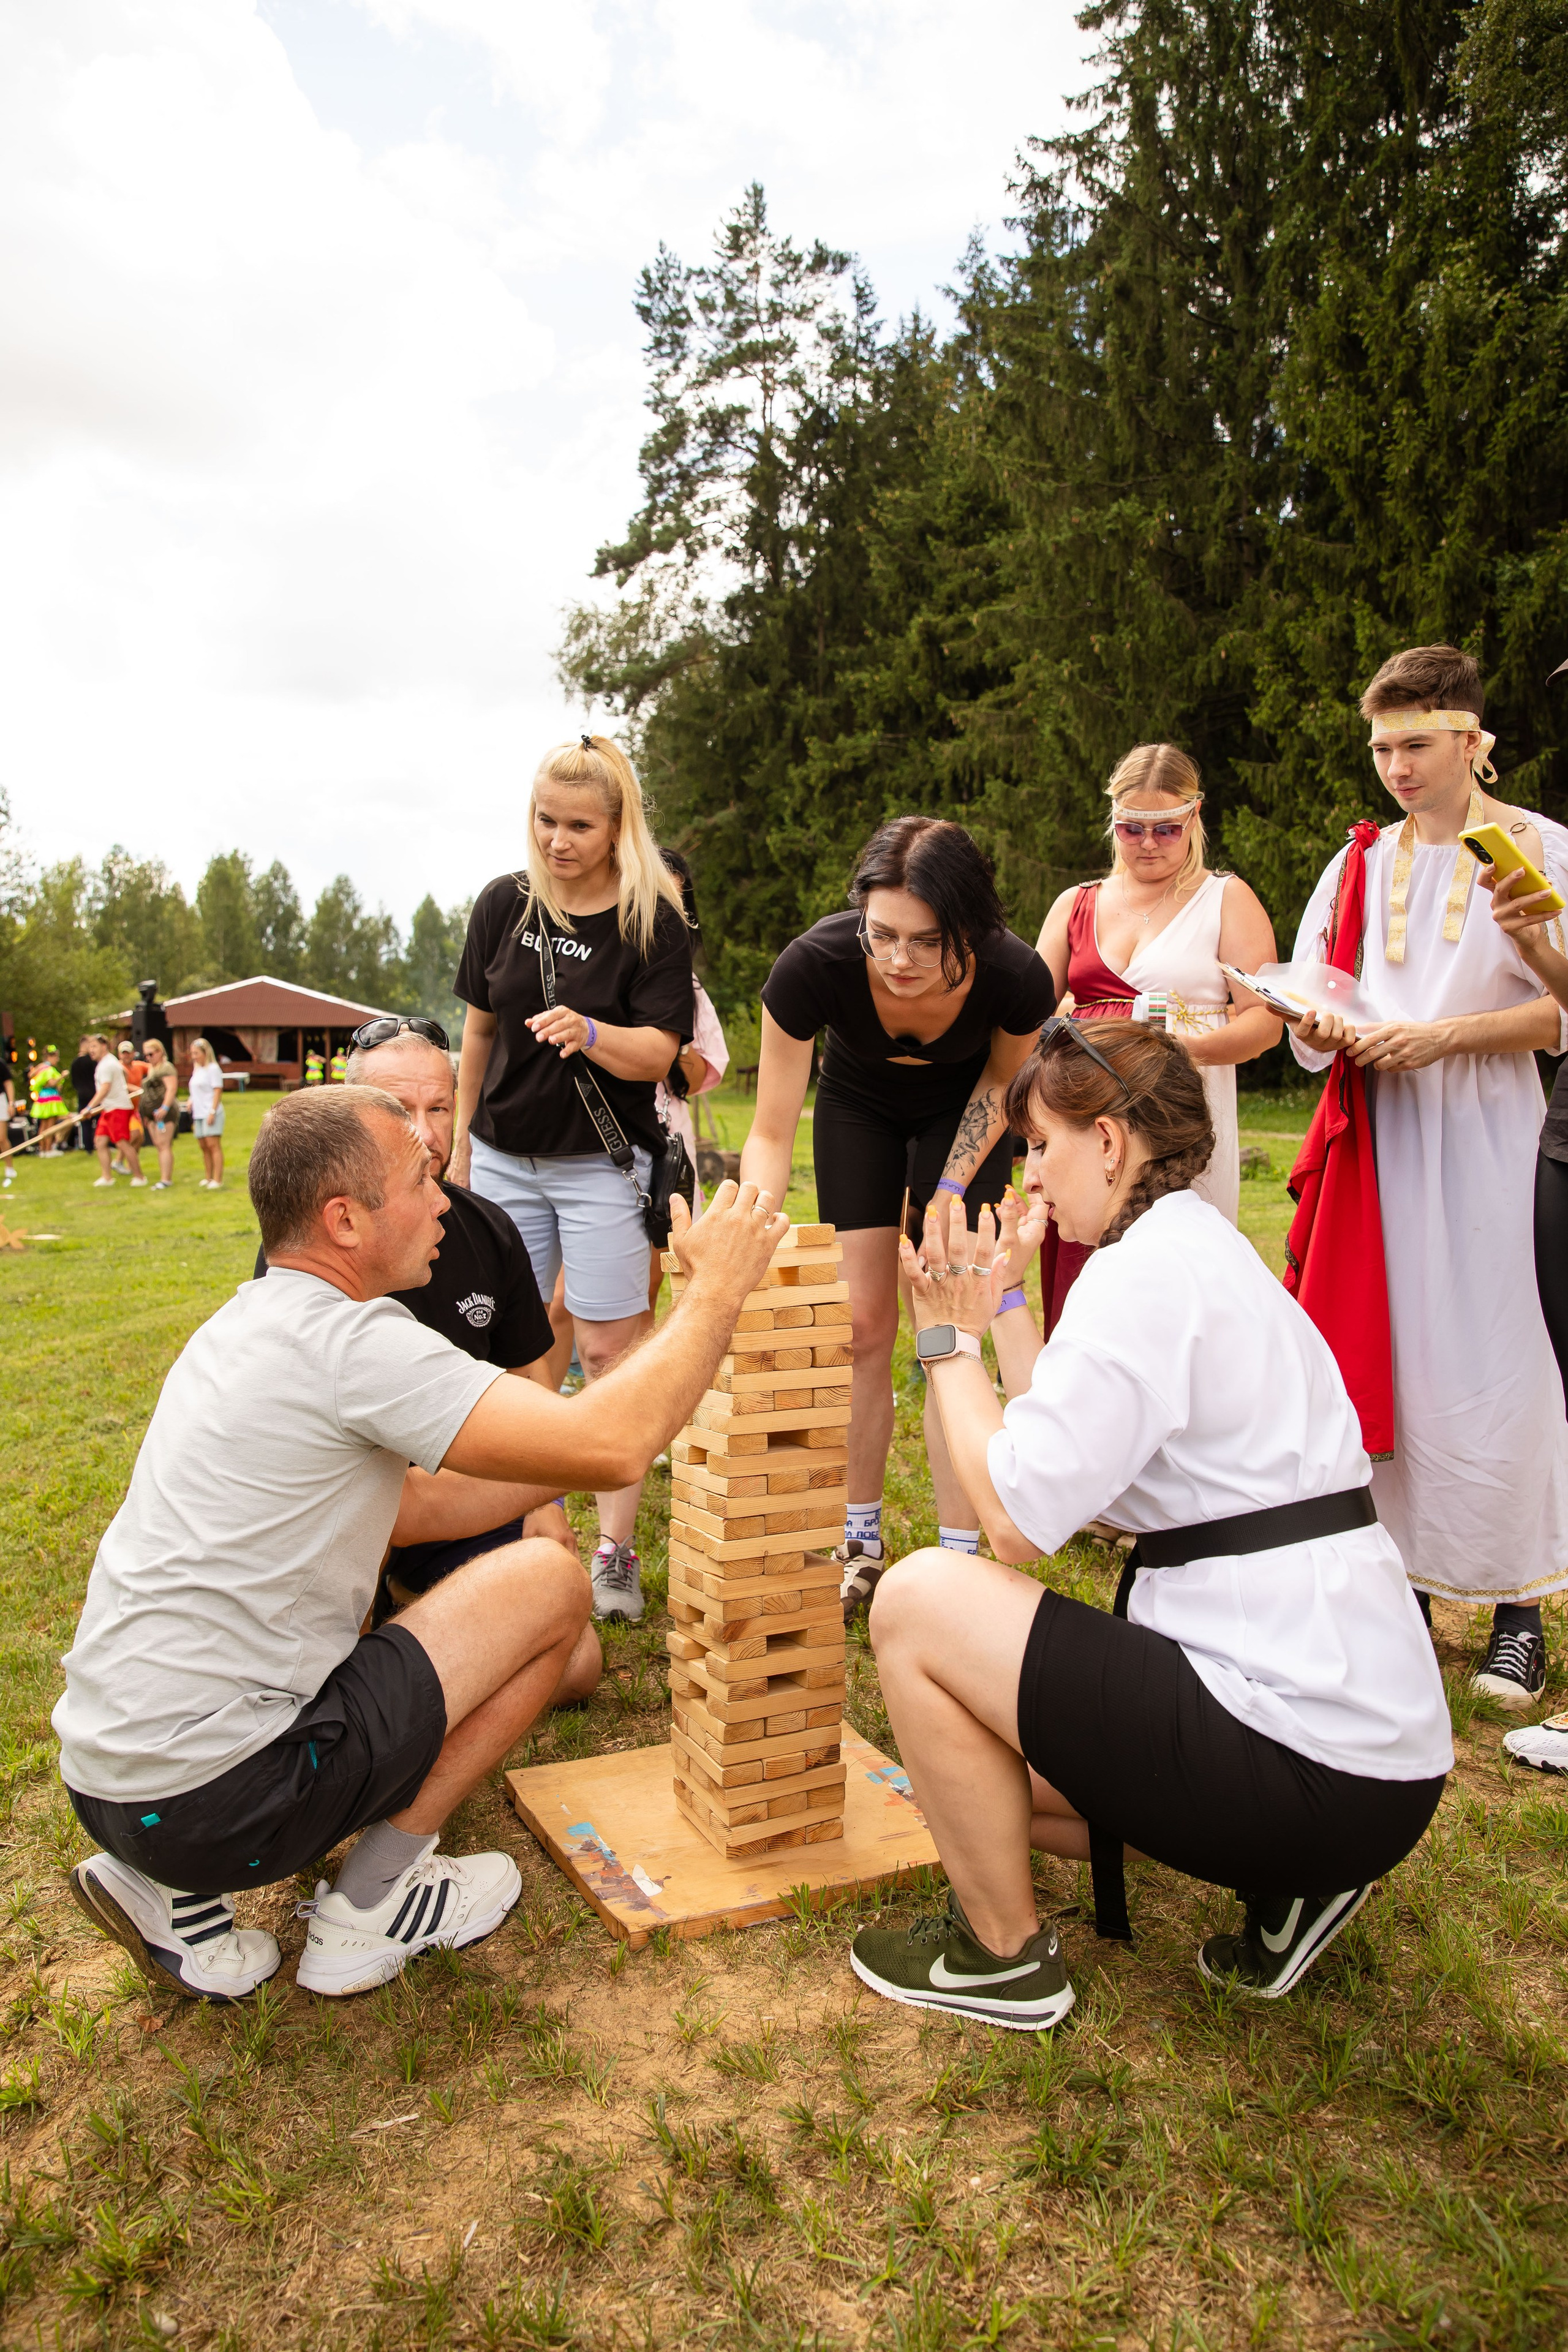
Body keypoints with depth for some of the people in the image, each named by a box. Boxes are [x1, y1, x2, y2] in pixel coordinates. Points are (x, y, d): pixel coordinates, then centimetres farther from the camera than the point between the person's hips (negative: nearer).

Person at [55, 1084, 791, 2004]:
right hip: (213, 1799, -9)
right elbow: (611, 1448, -25)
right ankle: (370, 1905, 6)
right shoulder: (347, 1339, -19)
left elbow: (406, 1506, 19)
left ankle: (177, 1893, 16)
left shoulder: (247, 1324, 11)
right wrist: (719, 1288, -11)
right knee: (551, 1584, -5)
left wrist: (566, 1467, 16)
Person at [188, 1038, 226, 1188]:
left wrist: (212, 1112, -17)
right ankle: (208, 1179, 14)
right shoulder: (197, 1069, 18)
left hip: (211, 1113, -8)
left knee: (213, 1145, -11)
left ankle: (217, 1181, -12)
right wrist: (191, 1101, 9)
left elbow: (217, 1091, -11)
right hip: (199, 1113, 8)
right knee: (204, 1147, 9)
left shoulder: (213, 1068, -6)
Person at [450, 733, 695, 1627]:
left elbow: (657, 1052, -15)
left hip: (603, 1163, -4)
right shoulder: (504, 904, 3)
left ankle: (616, 1550, 7)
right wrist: (460, 1144, 13)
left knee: (609, 1350, -3)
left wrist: (588, 1032, -36)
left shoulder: (654, 919, -9)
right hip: (505, 1157, 4)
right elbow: (480, 1029, 11)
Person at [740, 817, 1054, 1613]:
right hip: (858, 1106, 1)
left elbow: (1002, 1077, -10)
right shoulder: (813, 965, -37)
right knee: (864, 1325, -1)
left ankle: (958, 1560, 1)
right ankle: (860, 1546, 15)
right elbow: (771, 1135, -27)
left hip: (962, 1112, -1)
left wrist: (955, 1187, -17)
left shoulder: (1017, 978, -36)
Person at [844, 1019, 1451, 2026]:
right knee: (988, 1759, 22)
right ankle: (1286, 1883, 16)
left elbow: (1020, 1517, -18)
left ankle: (1004, 1955, 6)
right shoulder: (1208, 1249, 14)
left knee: (919, 1599, -11)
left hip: (1307, 1770, -11)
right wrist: (1001, 1301, 19)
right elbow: (1069, 1453, 15)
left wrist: (951, 1339, -5)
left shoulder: (1146, 1271, -17)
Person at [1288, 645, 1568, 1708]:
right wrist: (1326, 1027, -10)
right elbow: (1305, 1002, 12)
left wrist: (1444, 1035, -17)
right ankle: (1405, 1580, 14)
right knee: (1385, 1358, 3)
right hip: (1381, 1135, 4)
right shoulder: (1360, 864, 14)